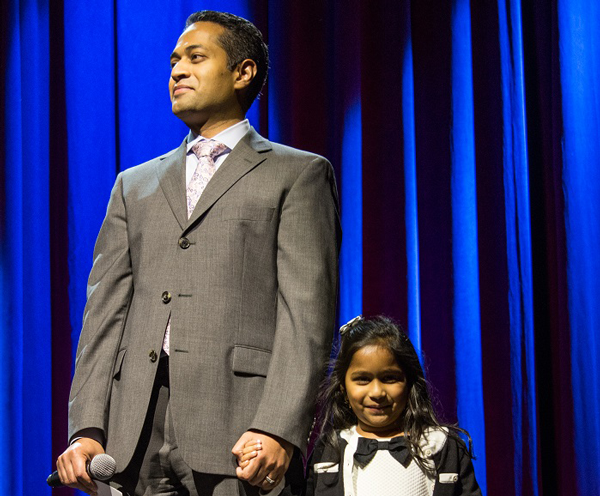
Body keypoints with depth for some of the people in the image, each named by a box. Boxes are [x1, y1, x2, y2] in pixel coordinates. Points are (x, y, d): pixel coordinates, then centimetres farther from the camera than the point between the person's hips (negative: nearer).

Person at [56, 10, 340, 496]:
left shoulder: (297, 174, 9)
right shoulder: (135, 185, 24)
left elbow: (306, 310, -2)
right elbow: (106, 310, 15)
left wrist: (277, 429, -15)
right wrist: (88, 428, 1)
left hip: (239, 427, -4)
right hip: (135, 434, 4)